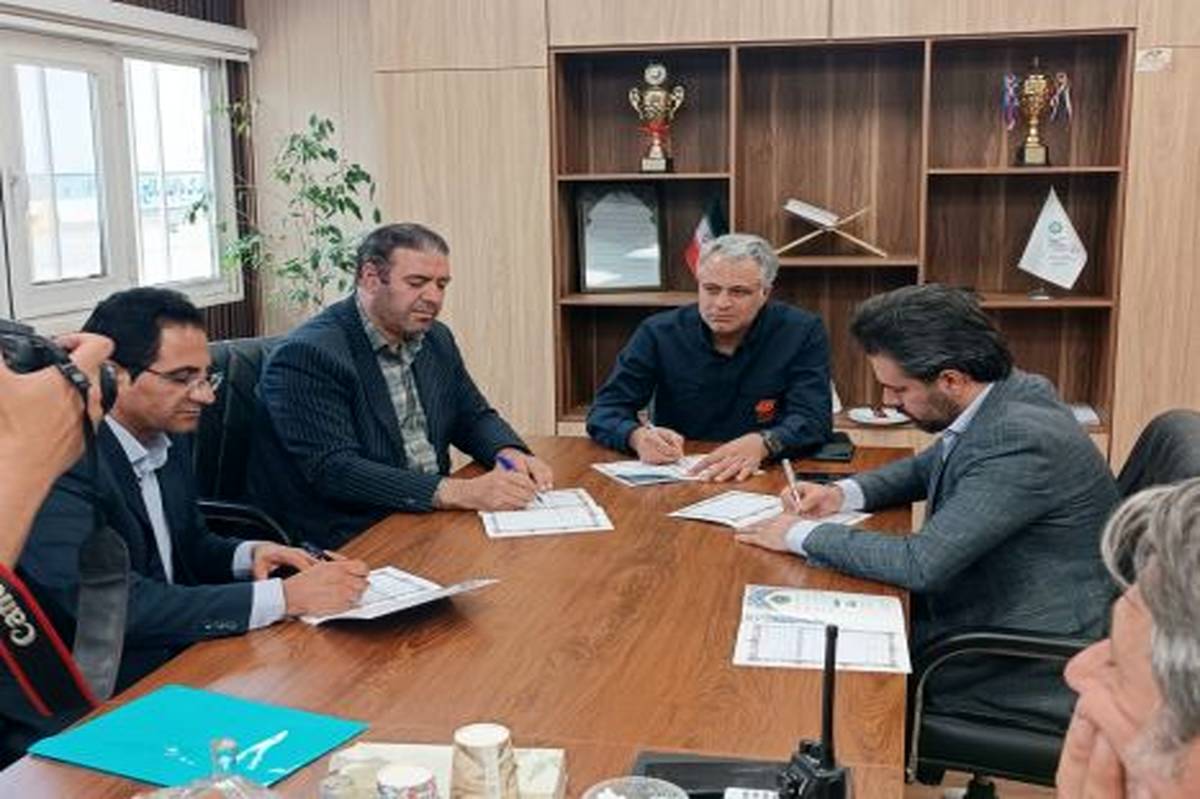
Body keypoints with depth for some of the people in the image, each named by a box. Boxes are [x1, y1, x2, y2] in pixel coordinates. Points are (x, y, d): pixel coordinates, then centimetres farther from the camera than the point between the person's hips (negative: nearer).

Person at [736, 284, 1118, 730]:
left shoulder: (1022, 440, -29)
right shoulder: (1006, 396, 0)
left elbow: (922, 564, -29)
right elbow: (929, 467, 20)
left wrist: (803, 536, -17)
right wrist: (845, 494, 3)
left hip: (1032, 674, -8)